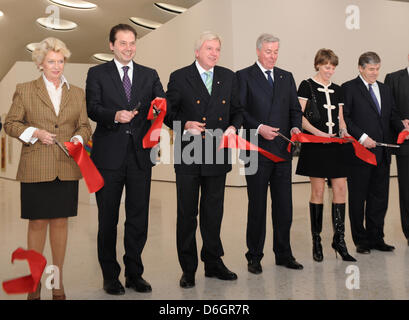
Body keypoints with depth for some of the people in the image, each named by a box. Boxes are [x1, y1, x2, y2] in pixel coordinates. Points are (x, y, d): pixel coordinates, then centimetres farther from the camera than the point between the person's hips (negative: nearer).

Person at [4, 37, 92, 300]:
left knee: (61, 222, 6)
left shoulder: (78, 94, 13)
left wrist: (78, 138, -8)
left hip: (66, 169, 2)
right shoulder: (25, 91, 7)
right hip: (36, 168, -2)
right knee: (38, 222, 3)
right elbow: (10, 123, 7)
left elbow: (85, 126, 13)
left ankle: (58, 281, 19)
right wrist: (34, 133, -9)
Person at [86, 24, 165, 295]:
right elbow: (92, 108, -6)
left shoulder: (150, 75, 13)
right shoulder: (97, 74, 6)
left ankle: (135, 274, 22)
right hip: (109, 156, -2)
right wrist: (115, 115, -26)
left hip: (140, 155, 2)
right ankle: (110, 276, 21)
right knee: (108, 218, 7)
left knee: (139, 218, 7)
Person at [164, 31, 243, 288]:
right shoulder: (179, 77, 0)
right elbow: (168, 113, 0)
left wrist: (234, 127, -4)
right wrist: (185, 125, -17)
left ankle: (213, 262, 27)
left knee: (214, 212, 13)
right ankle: (188, 269, 17)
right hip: (188, 156, -3)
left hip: (217, 156, 3)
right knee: (187, 214, 5)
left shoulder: (229, 77, 11)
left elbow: (237, 110, 16)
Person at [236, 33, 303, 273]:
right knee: (257, 206, 3)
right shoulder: (244, 76, 1)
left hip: (282, 149, 4)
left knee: (284, 204, 8)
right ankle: (254, 257, 15)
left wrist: (295, 127, -4)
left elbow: (295, 109, 15)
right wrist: (259, 128, -18)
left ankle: (284, 254, 21)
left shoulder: (287, 77, 15)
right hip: (257, 150, -4)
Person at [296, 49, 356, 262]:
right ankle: (316, 240, 9)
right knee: (318, 191, -2)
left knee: (340, 189, 1)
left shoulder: (337, 90, 17)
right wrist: (319, 133, -17)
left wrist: (343, 130, -1)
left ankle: (339, 239, 9)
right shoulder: (307, 86, 1)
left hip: (336, 145, 5)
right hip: (315, 146, -5)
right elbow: (299, 116, -7)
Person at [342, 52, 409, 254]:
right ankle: (361, 240, 15)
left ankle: (376, 238, 22)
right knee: (358, 198, 3)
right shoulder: (349, 88, -2)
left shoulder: (384, 89, 17)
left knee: (380, 197, 10)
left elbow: (393, 115, 19)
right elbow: (344, 117, -10)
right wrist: (362, 137, -17)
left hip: (382, 153, 6)